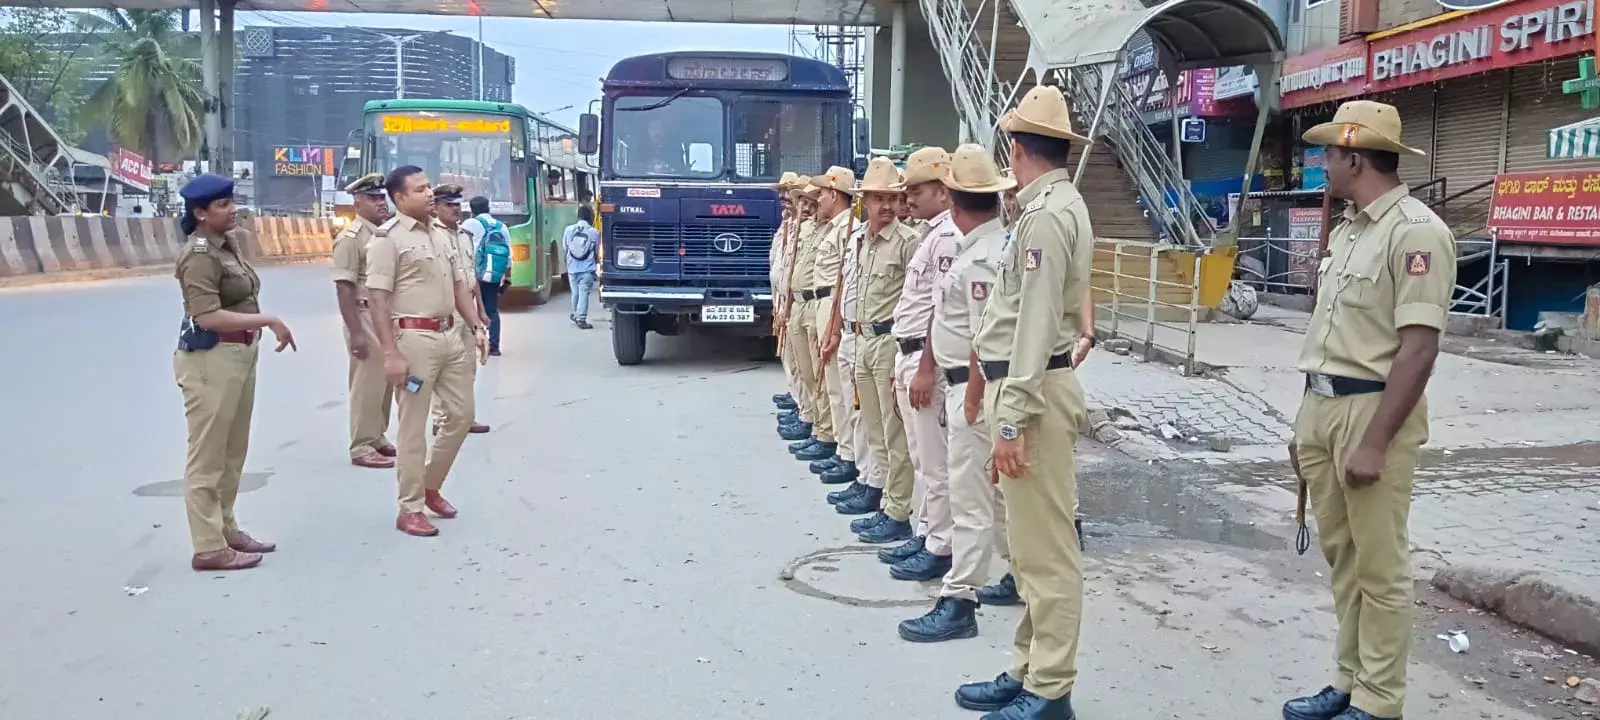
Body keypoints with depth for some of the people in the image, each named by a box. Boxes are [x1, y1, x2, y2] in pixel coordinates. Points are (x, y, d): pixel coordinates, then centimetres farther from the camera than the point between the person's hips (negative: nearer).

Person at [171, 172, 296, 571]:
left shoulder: (226, 243, 11)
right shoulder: (200, 255, -16)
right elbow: (208, 316, -25)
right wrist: (269, 320, -24)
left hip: (239, 354, 10)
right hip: (210, 358, -10)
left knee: (232, 452, 17)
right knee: (207, 456, -3)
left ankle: (226, 530, 29)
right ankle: (209, 548, 3)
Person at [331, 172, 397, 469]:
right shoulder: (350, 237, -12)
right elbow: (344, 288, -17)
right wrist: (355, 332, -22)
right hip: (366, 319, -8)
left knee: (386, 382, 14)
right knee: (367, 384, -3)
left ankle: (377, 438, 27)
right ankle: (361, 448, 6)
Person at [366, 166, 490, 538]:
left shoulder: (441, 236, 15)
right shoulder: (388, 238, -9)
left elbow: (459, 286, 21)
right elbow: (378, 299, -14)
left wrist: (477, 327, 9)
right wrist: (391, 353, -20)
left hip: (449, 335, 8)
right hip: (414, 338, -8)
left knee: (461, 415, 13)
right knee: (413, 427, -1)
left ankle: (430, 486, 31)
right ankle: (410, 509, 9)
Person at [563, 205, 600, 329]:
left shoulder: (569, 230, -3)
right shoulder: (594, 233, -8)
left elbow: (565, 246, 10)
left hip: (572, 268, 3)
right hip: (587, 269, -3)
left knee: (575, 293, 18)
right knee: (584, 293, -2)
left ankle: (576, 315, 35)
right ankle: (581, 319, -7)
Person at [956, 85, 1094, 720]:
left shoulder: (1046, 214, -15)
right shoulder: (1053, 206, 15)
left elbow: (1036, 325, -21)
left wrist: (1010, 421, -22)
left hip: (1033, 389, -11)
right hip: (1022, 384, 11)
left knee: (1045, 549, -3)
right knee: (1030, 544, 16)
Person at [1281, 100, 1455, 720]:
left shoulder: (1416, 231, -14)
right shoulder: (1344, 231, 14)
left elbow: (1418, 348, -19)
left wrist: (1375, 442, -21)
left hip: (1373, 410, -9)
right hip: (1322, 407, 9)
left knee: (1378, 568, 1)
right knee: (1341, 556, 15)